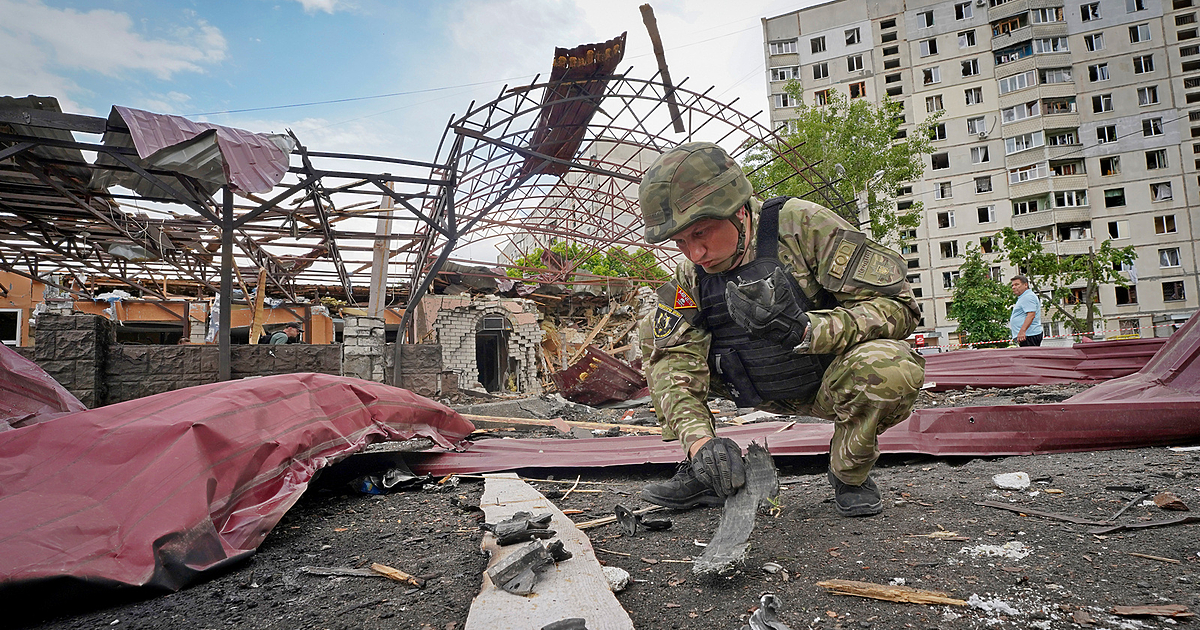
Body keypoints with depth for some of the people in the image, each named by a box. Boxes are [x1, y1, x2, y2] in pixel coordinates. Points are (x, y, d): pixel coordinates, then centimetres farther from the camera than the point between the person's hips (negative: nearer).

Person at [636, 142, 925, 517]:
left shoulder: (803, 226, -23)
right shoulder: (691, 276, -9)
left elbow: (897, 306, -24)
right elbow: (675, 361, -16)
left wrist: (805, 330, -41)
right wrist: (698, 439, -34)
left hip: (832, 383, -3)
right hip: (765, 394, 4)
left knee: (891, 366, -37)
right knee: (657, 335, -6)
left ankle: (849, 476, -7)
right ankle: (702, 471, 1)